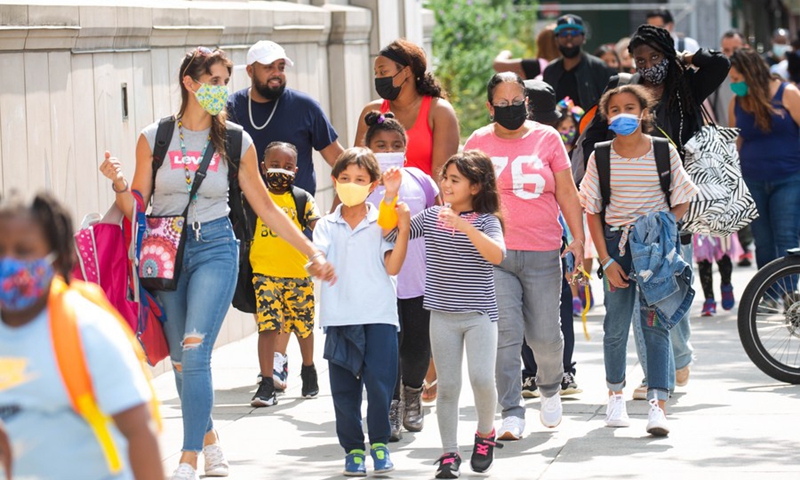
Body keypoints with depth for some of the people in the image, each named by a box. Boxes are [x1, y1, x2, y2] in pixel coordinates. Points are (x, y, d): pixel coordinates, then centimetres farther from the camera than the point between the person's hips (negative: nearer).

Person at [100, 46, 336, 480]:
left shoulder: (236, 143, 3)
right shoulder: (154, 138, 1)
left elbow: (266, 208, 10)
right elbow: (135, 207, 4)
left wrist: (313, 253, 8)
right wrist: (119, 183, -17)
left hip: (215, 248, -1)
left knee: (194, 351, -16)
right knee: (181, 359, 6)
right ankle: (208, 439, 28)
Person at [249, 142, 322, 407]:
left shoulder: (302, 198, 2)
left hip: (298, 273, 1)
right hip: (265, 272, -1)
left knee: (303, 325, 14)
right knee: (267, 326, -9)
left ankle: (308, 370, 39)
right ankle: (266, 385, -7)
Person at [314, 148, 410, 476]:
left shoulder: (381, 223, 5)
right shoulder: (327, 226, 8)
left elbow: (392, 267, -3)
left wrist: (403, 229, -10)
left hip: (379, 316, -1)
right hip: (340, 317, 1)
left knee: (380, 382, -8)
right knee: (344, 388, 4)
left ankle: (379, 442, 11)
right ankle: (353, 448, 15)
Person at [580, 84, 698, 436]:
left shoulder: (664, 152, 0)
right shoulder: (601, 157, 2)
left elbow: (682, 202, 6)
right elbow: (592, 212, 3)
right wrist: (606, 260, -4)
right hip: (615, 241, 1)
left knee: (654, 322, -9)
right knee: (616, 324, 5)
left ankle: (658, 404, -15)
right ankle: (615, 394, 26)